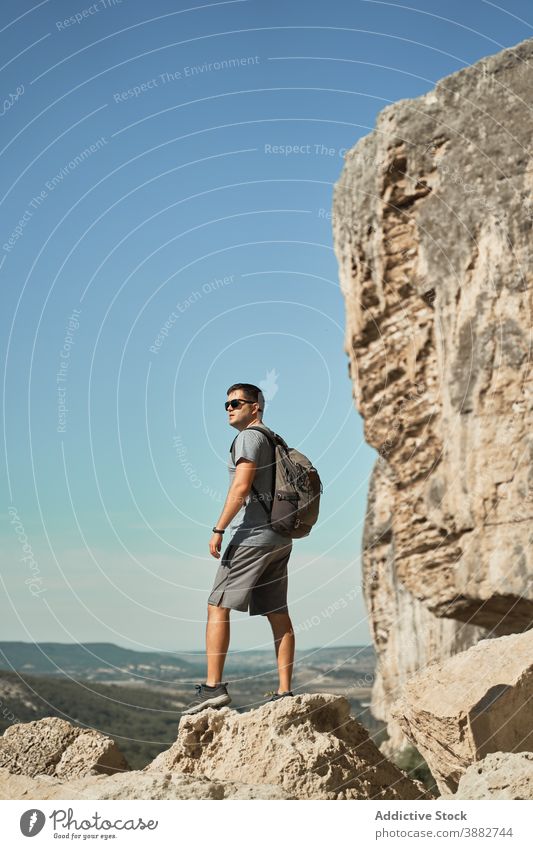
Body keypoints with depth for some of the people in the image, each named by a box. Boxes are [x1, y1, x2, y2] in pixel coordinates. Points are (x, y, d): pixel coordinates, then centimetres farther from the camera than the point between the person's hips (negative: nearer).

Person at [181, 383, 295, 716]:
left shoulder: (250, 437, -6)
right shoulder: (274, 442, 21)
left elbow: (241, 487, -17)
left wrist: (218, 530, -17)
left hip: (253, 536, -9)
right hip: (279, 538, 9)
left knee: (218, 606, -6)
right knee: (278, 614, 6)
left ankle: (213, 687, -10)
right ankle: (285, 693, 6)